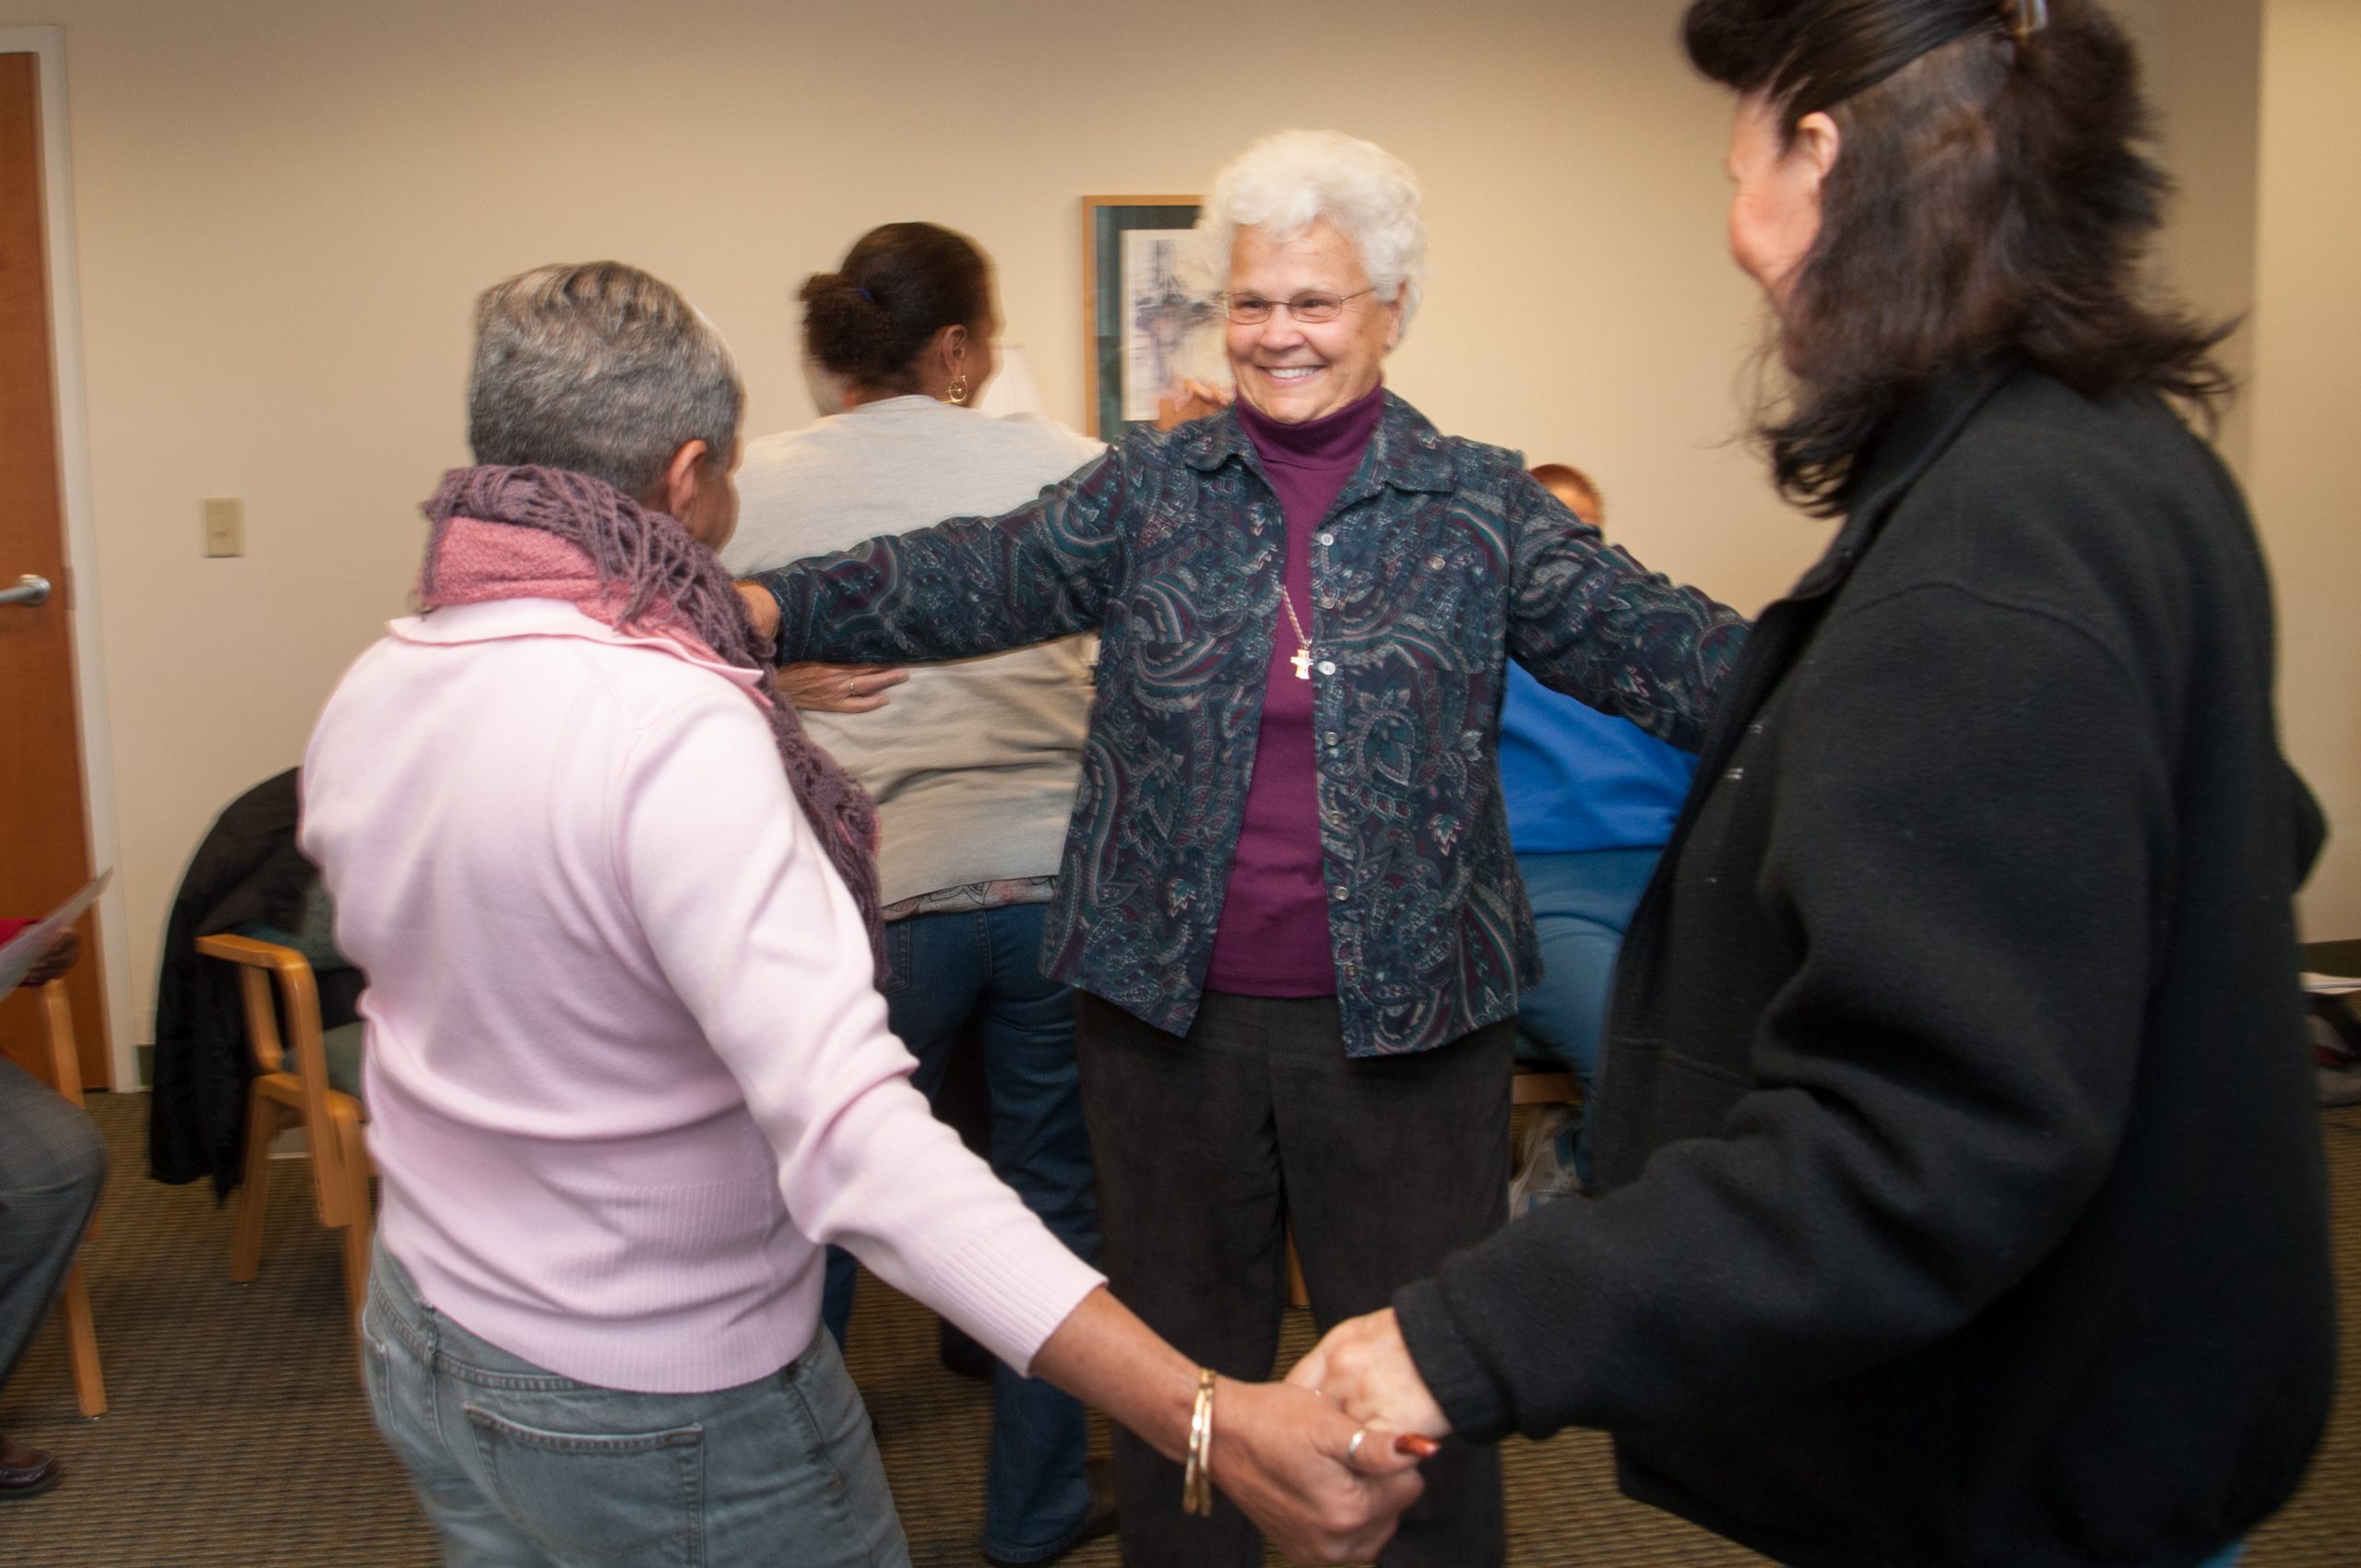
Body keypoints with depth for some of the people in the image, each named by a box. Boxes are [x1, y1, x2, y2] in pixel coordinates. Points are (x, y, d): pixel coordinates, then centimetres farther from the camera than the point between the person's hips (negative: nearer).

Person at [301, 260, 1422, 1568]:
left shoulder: (363, 699, -4)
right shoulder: (676, 729, -29)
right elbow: (852, 1140, -37)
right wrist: (1208, 1422, -42)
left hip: (417, 1348, 8)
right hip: (658, 1413, -8)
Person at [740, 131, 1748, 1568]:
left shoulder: (1481, 508, 0)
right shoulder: (1151, 489, 3)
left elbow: (1651, 639, -8)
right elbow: (979, 577, -7)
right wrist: (774, 608, -21)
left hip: (1404, 1017, -1)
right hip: (1170, 1009, 2)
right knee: (1180, 1366, 18)